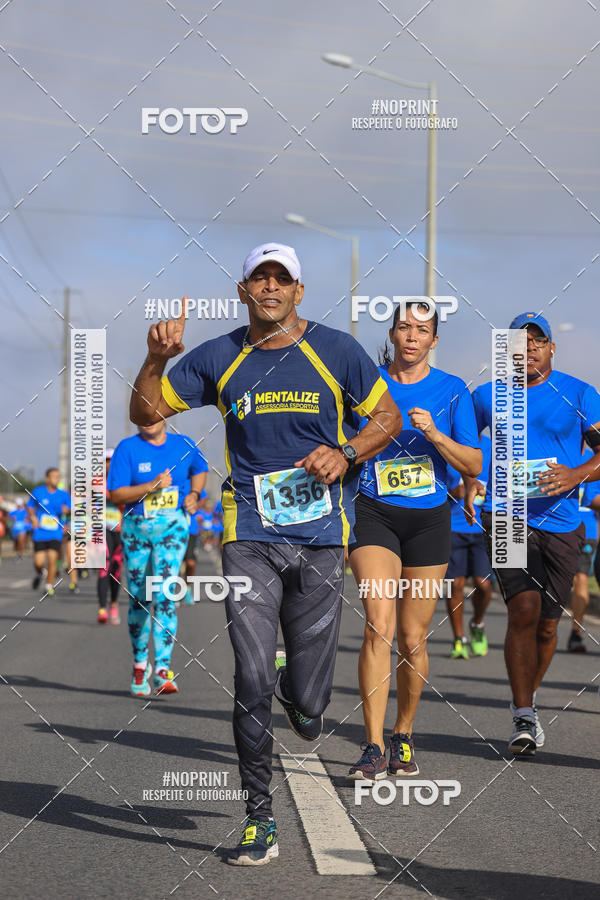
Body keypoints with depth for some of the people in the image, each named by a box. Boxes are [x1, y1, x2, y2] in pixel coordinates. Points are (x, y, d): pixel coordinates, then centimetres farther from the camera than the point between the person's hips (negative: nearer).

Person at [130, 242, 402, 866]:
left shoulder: (335, 351, 1)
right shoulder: (218, 359, 5)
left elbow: (388, 417, 11)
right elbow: (146, 411, 9)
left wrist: (345, 453, -8)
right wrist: (156, 359, -10)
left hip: (321, 538, 0)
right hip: (250, 537, 0)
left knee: (307, 701, 1)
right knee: (252, 683, -12)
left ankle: (298, 692, 41)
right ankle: (258, 819, 1)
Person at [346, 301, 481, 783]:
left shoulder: (452, 391, 2)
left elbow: (474, 465, -3)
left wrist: (435, 435, -17)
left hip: (429, 520, 1)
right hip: (374, 514, -1)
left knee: (412, 639, 5)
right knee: (379, 625, -18)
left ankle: (404, 737, 26)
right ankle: (374, 748, -18)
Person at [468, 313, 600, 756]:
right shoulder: (486, 397, 7)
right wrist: (469, 482, 5)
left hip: (561, 522, 1)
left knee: (547, 623, 8)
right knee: (524, 608, -19)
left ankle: (528, 699, 34)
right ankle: (524, 718, -15)